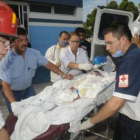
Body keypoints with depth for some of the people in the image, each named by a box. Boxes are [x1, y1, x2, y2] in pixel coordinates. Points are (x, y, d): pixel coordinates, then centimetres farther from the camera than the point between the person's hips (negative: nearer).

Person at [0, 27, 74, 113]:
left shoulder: (34, 53, -18)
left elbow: (48, 64, -7)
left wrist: (63, 75, -18)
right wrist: (14, 104, -41)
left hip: (28, 88, 4)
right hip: (13, 91, -3)